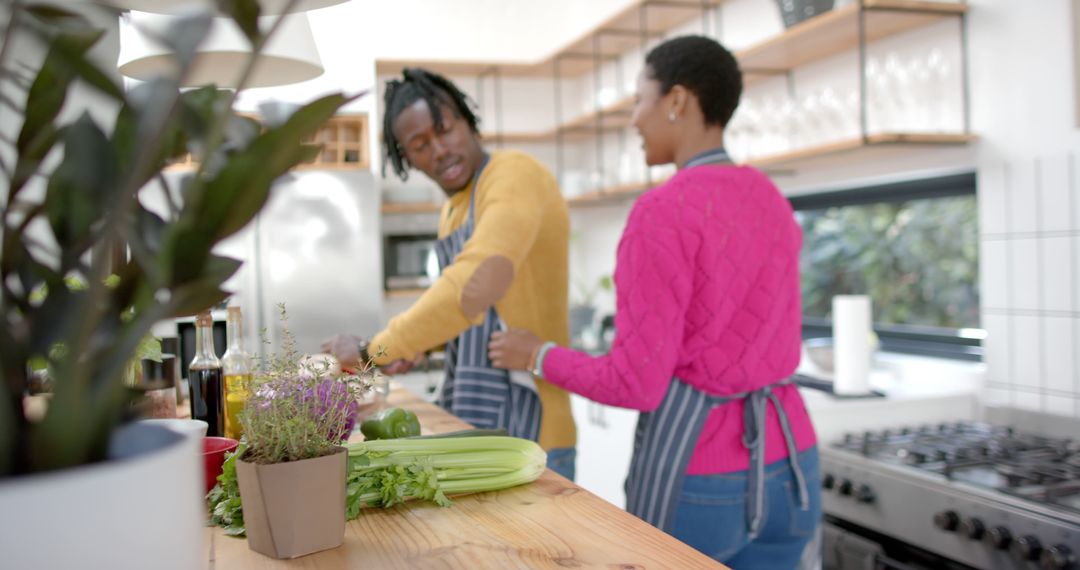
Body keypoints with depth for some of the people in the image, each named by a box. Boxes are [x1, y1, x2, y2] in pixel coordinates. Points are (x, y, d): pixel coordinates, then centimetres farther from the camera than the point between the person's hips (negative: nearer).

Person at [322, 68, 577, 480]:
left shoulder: (514, 175, -14)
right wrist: (412, 347, 7)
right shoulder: (451, 210, 15)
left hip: (524, 428, -8)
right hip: (462, 420, 8)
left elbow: (475, 287, -29)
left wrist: (374, 350, -20)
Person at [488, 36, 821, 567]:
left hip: (695, 478, -7)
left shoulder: (661, 212, -17)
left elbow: (636, 383, -18)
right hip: (786, 464, 7)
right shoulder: (773, 204, 9)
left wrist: (539, 356, -1)